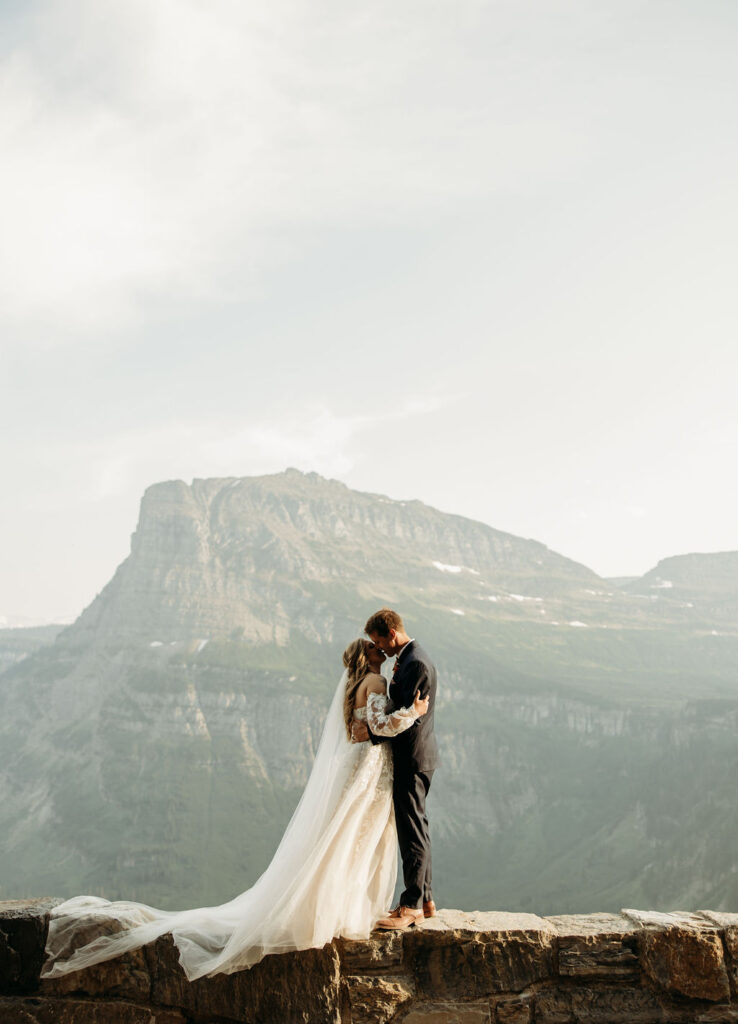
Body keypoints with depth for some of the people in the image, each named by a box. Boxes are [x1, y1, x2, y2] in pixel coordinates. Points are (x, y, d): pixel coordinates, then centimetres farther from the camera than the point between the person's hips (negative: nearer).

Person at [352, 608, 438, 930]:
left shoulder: (415, 663, -19)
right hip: (413, 756, 11)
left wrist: (371, 732, -17)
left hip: (412, 758, -11)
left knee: (412, 832, -5)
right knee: (416, 830, 15)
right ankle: (424, 900, 23)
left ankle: (411, 906, 1)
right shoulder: (407, 659, 14)